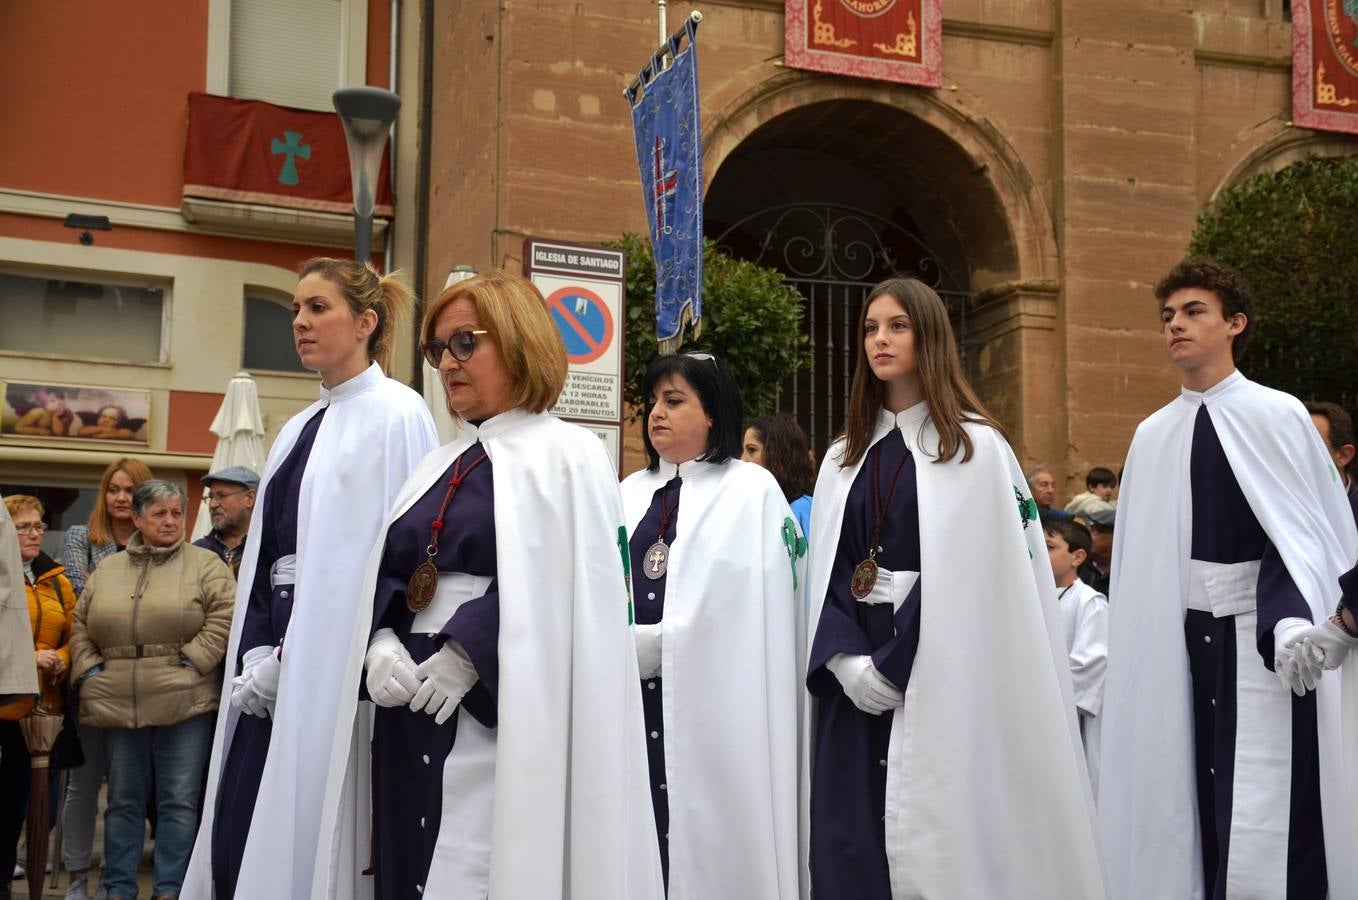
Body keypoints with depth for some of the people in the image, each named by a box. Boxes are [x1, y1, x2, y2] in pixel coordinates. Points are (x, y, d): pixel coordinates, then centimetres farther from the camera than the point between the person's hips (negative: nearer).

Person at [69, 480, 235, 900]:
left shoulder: (204, 563, 2)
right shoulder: (107, 570, 14)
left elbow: (225, 615, -7)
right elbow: (81, 625, 17)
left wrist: (192, 661, -12)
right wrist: (90, 669, 4)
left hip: (184, 704, -3)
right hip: (120, 704, 4)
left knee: (179, 801, 0)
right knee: (123, 800, 11)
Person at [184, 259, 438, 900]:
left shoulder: (396, 414, -6)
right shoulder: (300, 428, 17)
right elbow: (266, 555, 16)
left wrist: (289, 658, -13)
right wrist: (258, 655, 1)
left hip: (333, 671, -8)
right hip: (275, 672, 8)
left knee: (303, 848, -4)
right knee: (236, 846, 8)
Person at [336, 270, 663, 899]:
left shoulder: (567, 456, -3)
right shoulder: (438, 466, 18)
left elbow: (561, 596, -14)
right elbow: (387, 575, 14)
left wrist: (467, 655, -19)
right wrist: (382, 644, -6)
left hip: (501, 722, -7)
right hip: (411, 716, 7)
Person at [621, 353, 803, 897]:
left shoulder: (753, 492, 0)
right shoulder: (631, 494, 17)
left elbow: (759, 617, -9)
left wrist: (649, 645, -10)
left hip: (716, 711, -4)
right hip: (634, 709, 5)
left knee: (710, 848, -1)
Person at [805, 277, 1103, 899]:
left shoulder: (976, 449, -2)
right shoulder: (843, 458, 14)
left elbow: (973, 579, -9)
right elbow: (827, 572, 8)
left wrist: (893, 666, -13)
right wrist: (845, 661, -8)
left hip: (940, 676, -4)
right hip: (855, 677, 5)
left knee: (936, 841, -4)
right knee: (851, 841, 4)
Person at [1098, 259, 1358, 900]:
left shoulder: (1277, 416, -3)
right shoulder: (1152, 435, 10)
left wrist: (1291, 619, -24)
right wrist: (1134, 654, 11)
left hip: (1266, 637, -4)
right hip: (1186, 641, 4)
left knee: (1265, 822, -7)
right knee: (1198, 803, 7)